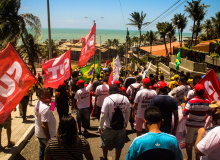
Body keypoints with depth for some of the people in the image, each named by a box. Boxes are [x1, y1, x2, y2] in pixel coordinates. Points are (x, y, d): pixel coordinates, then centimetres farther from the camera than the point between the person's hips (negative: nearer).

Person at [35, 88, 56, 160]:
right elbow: (44, 125, -31)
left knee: (42, 150, 25)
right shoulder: (45, 108, -30)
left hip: (39, 133, 9)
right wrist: (49, 138, -25)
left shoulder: (37, 103, -1)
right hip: (45, 135, -9)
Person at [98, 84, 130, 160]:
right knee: (119, 144, 18)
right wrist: (126, 123, 20)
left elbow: (103, 114, -18)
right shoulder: (125, 99, -4)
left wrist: (100, 126, -8)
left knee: (105, 143, 20)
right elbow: (128, 113, 6)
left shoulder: (108, 99, -17)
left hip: (109, 126, -3)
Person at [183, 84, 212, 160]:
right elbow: (209, 113, 6)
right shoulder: (207, 102, -9)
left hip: (191, 124, -4)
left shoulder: (191, 102, -21)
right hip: (201, 125, 4)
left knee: (189, 142, 11)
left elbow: (184, 114, -19)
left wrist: (183, 107, -2)